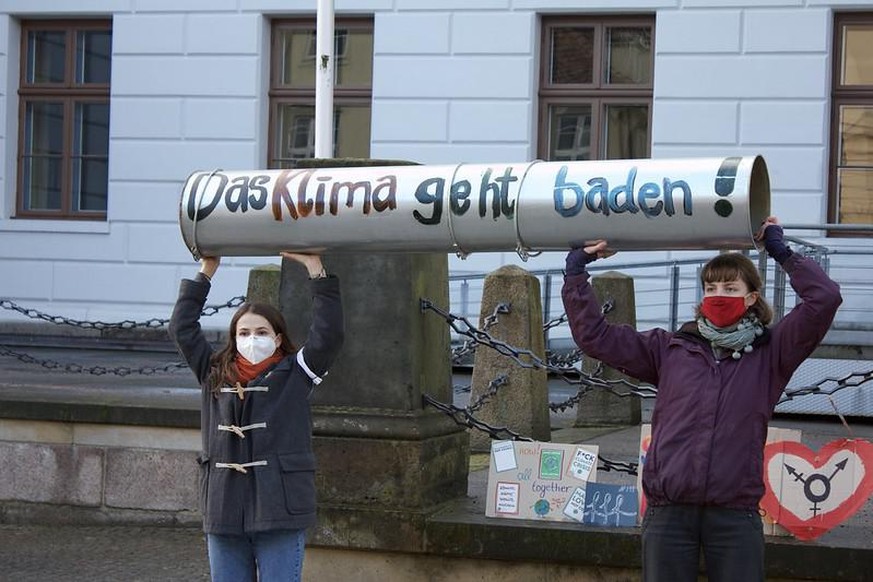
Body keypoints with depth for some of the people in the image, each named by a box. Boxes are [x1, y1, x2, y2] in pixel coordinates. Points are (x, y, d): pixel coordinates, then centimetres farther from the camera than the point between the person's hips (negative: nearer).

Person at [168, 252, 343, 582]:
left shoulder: (293, 375, 3)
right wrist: (206, 271, 13)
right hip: (224, 512, 3)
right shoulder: (215, 375, 11)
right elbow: (182, 328, 13)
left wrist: (315, 269, -7)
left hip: (279, 513, -3)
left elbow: (328, 334, -7)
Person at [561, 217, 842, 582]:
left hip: (735, 515, -1)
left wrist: (780, 251, 4)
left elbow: (824, 299, -3)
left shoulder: (769, 354, 7)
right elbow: (594, 336, 14)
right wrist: (576, 273, 13)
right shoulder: (670, 349, 13)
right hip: (668, 511, 2)